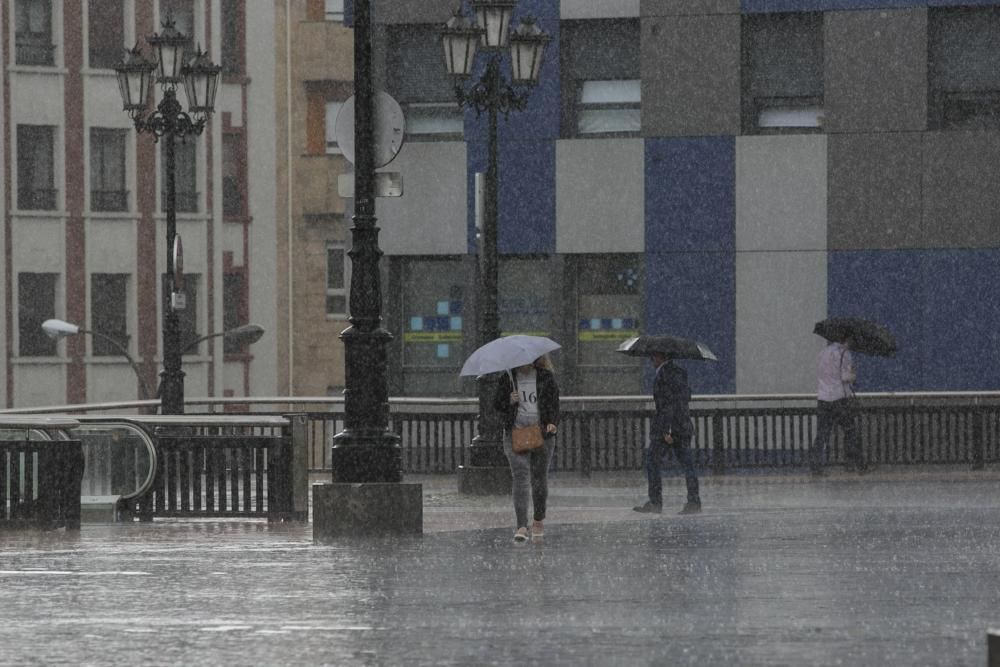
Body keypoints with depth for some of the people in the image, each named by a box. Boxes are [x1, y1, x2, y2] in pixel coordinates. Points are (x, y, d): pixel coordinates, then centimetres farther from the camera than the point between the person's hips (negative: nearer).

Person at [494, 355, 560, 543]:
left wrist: (553, 422, -11)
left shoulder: (546, 377, 6)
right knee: (520, 478, -13)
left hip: (542, 433, 1)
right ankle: (522, 527, -19)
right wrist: (509, 401, -11)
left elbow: (554, 402, 6)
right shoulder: (507, 378, 5)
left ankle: (538, 521, 28)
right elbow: (497, 404, 10)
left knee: (539, 478, 9)